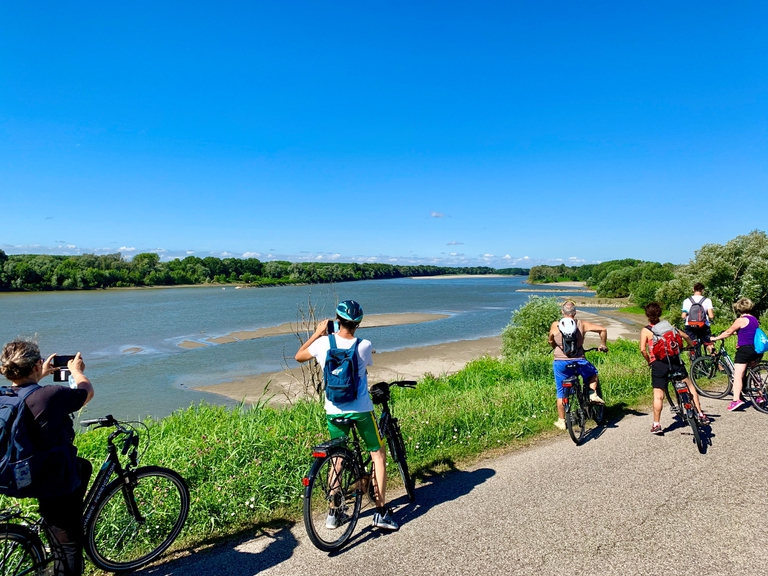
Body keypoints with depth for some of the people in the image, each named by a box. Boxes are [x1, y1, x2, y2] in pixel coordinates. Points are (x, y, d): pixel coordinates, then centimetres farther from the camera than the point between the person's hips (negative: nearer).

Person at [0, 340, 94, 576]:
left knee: (84, 466, 33)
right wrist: (76, 370, 12)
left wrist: (41, 376, 28)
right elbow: (87, 391, -7)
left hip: (22, 476, 8)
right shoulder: (52, 395, -28)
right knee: (70, 546, 11)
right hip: (56, 485, -8)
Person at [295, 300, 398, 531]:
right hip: (361, 410, -2)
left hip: (334, 412, 2)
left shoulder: (324, 343, -10)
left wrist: (317, 333, 12)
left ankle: (334, 513, 25)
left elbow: (299, 357, 8)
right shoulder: (364, 346, -12)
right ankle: (381, 511, 12)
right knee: (378, 455, 14)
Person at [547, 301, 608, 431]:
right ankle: (593, 394, 13)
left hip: (560, 363, 0)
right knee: (593, 373, 32)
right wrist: (603, 345, 13)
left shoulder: (555, 325, -2)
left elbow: (551, 342, 11)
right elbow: (602, 329, -2)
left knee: (561, 392, 13)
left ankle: (561, 421, 19)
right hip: (579, 361, 0)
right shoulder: (582, 324, -1)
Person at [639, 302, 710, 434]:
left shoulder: (645, 331, 0)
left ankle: (656, 424, 5)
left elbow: (643, 349, -10)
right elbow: (685, 336, 15)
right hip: (674, 360, 3)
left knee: (658, 395, 1)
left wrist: (649, 361, 6)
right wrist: (692, 345, 35)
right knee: (689, 385, 20)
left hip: (658, 364, -3)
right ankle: (700, 414, 25)